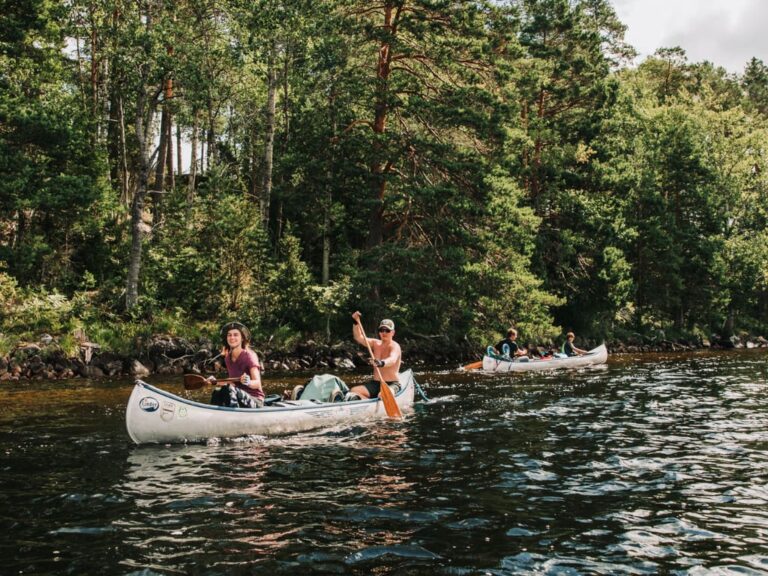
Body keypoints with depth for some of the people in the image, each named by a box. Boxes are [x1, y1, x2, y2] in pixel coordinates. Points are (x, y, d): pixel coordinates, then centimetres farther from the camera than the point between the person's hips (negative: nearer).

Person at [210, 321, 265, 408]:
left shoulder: (249, 356, -11)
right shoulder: (227, 358, 9)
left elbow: (257, 383, -21)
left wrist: (249, 383, -43)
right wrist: (216, 381, 7)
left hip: (256, 402, -6)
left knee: (228, 389, -31)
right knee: (217, 393, -21)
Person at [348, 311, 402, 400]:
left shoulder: (395, 346, -10)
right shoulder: (376, 343, 11)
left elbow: (392, 359, -32)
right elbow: (359, 338, 3)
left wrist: (382, 363, -55)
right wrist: (356, 322, -14)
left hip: (392, 384, -7)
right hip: (375, 383, 7)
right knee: (353, 391, -14)